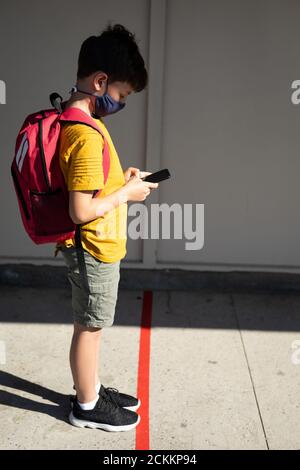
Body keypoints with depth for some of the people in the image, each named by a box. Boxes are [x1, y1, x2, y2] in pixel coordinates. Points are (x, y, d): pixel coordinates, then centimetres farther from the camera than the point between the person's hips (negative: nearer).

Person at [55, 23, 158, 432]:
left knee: (90, 326, 20)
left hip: (95, 249, 9)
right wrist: (127, 193, -15)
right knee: (89, 328, 7)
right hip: (94, 251, -9)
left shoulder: (71, 119, 6)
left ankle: (93, 390, 37)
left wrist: (121, 179, 6)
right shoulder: (86, 135, -26)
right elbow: (82, 211, -27)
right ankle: (87, 407, 24)